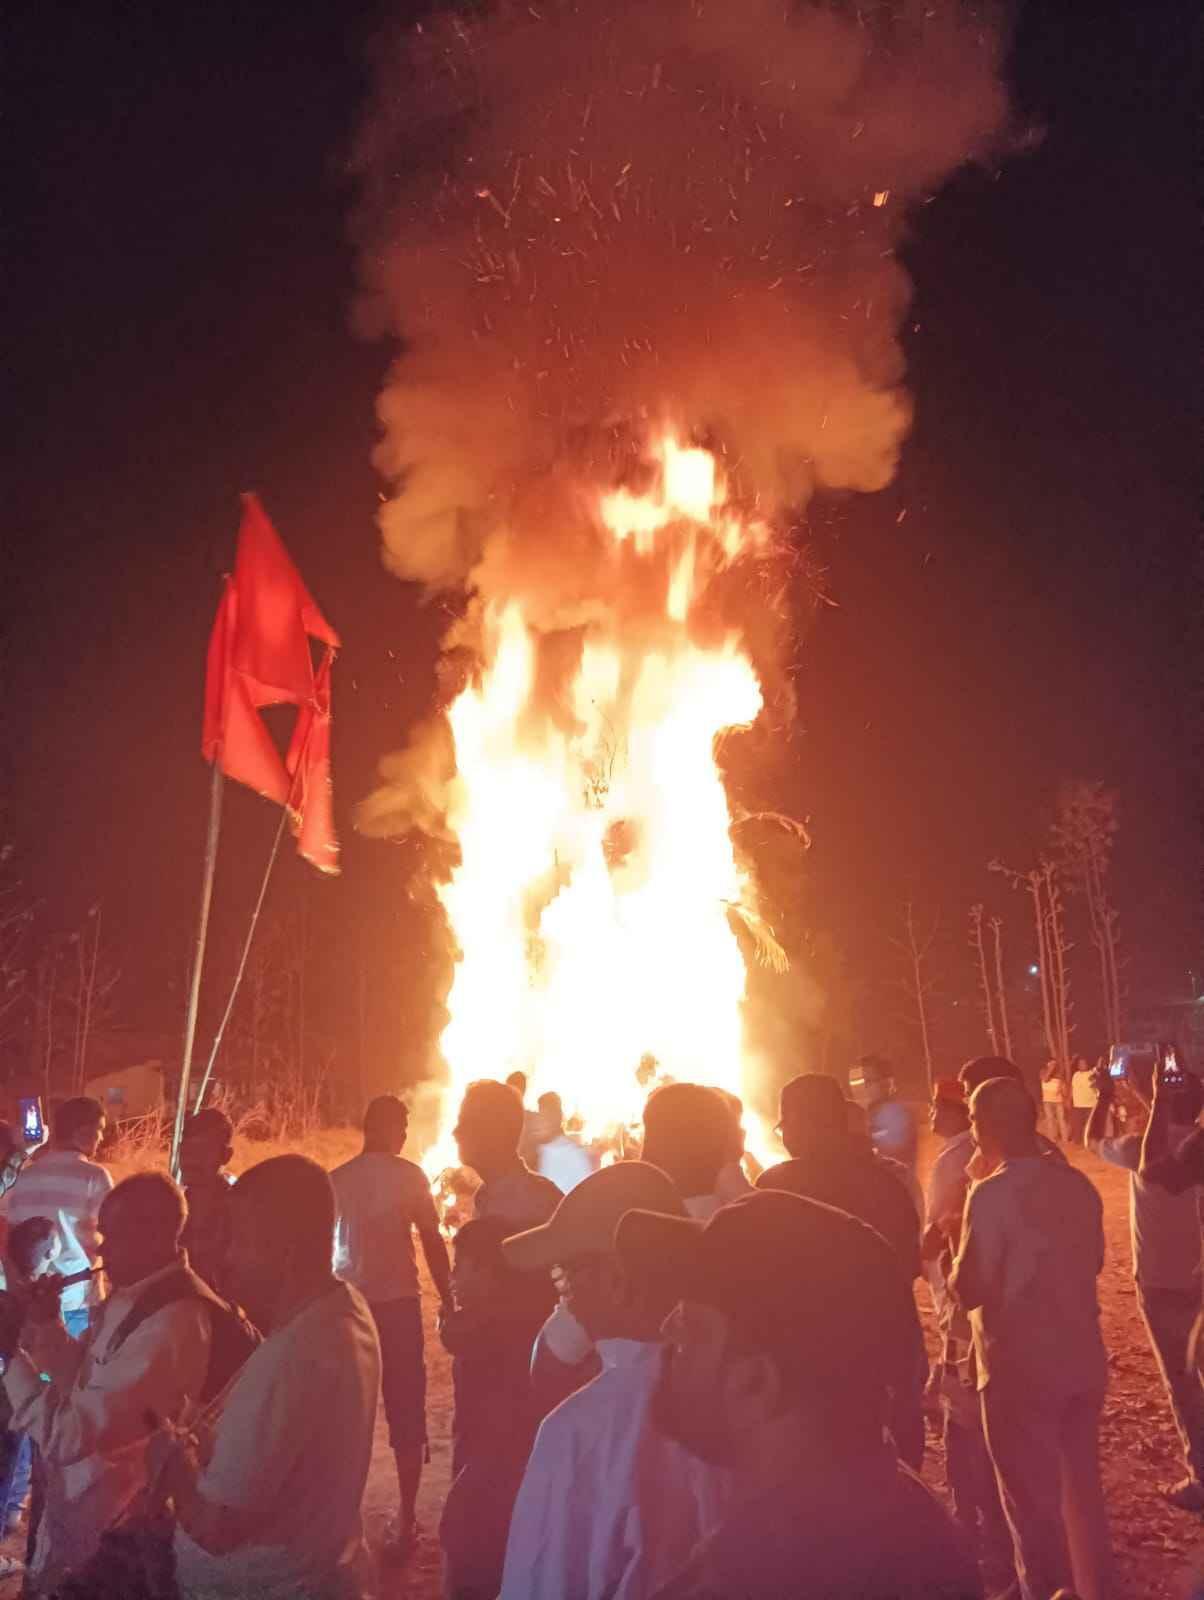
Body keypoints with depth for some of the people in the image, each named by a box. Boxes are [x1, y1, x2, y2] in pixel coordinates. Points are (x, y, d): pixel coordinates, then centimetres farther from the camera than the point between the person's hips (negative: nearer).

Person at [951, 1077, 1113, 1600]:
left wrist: (960, 1242, -3)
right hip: (1083, 1360, 6)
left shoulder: (992, 1193, -21)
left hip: (1021, 1369, -6)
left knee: (1033, 1500, 11)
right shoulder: (1077, 1183, -1)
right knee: (1082, 1487, 23)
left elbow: (969, 1290, -17)